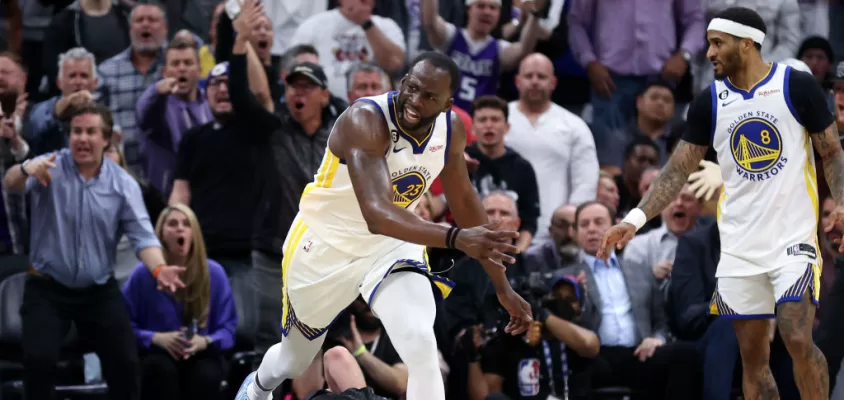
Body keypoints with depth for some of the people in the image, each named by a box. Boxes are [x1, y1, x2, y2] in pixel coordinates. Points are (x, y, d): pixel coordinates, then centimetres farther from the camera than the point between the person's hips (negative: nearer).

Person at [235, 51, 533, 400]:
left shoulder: (451, 130, -15)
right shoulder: (365, 120, -35)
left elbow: (464, 201, 4)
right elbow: (377, 215, -48)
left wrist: (501, 285, 7)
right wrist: (456, 238, -63)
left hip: (391, 246, 3)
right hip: (324, 247, -3)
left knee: (422, 347, -26)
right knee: (292, 362, 21)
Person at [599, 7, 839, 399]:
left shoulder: (797, 86, -6)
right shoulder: (709, 102, 3)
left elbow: (832, 152, 1)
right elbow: (678, 169, 6)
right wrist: (635, 219, -5)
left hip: (792, 236, -4)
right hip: (739, 248, 4)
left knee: (797, 338, -18)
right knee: (752, 354, 4)